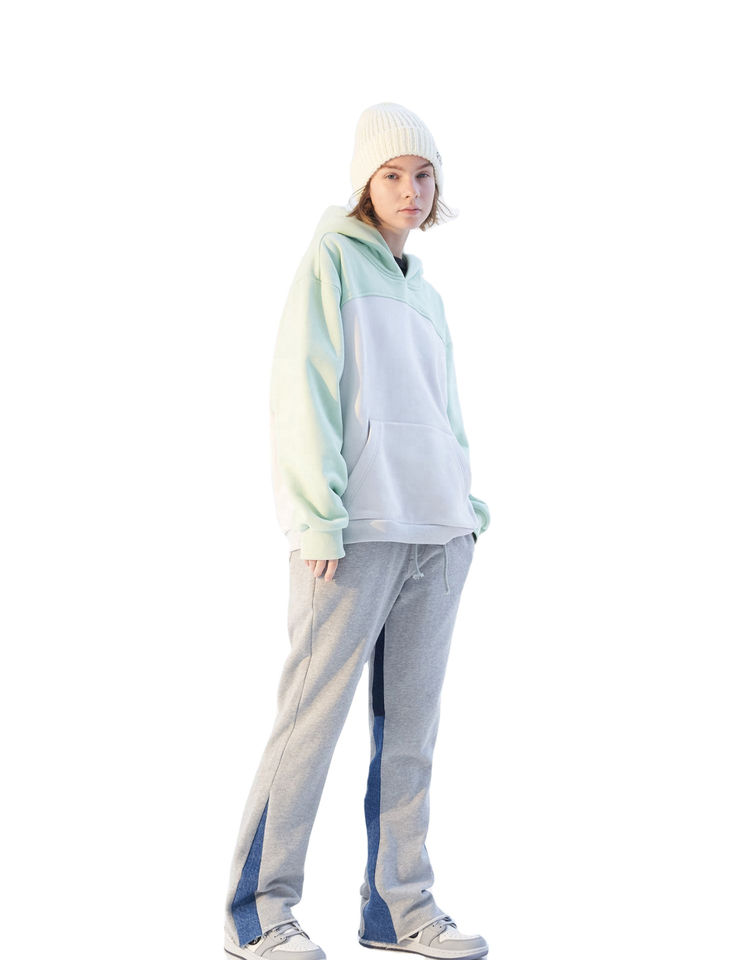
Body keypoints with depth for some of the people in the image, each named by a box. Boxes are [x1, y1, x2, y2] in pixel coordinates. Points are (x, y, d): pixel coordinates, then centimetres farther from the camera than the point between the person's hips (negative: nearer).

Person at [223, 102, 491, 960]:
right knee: (313, 719, -6)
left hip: (439, 536, 7)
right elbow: (302, 396, -8)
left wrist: (469, 509, 11)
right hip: (356, 534, -7)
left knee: (409, 728, 7)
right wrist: (320, 519, -15)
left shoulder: (425, 295, 23)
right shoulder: (330, 261, 2)